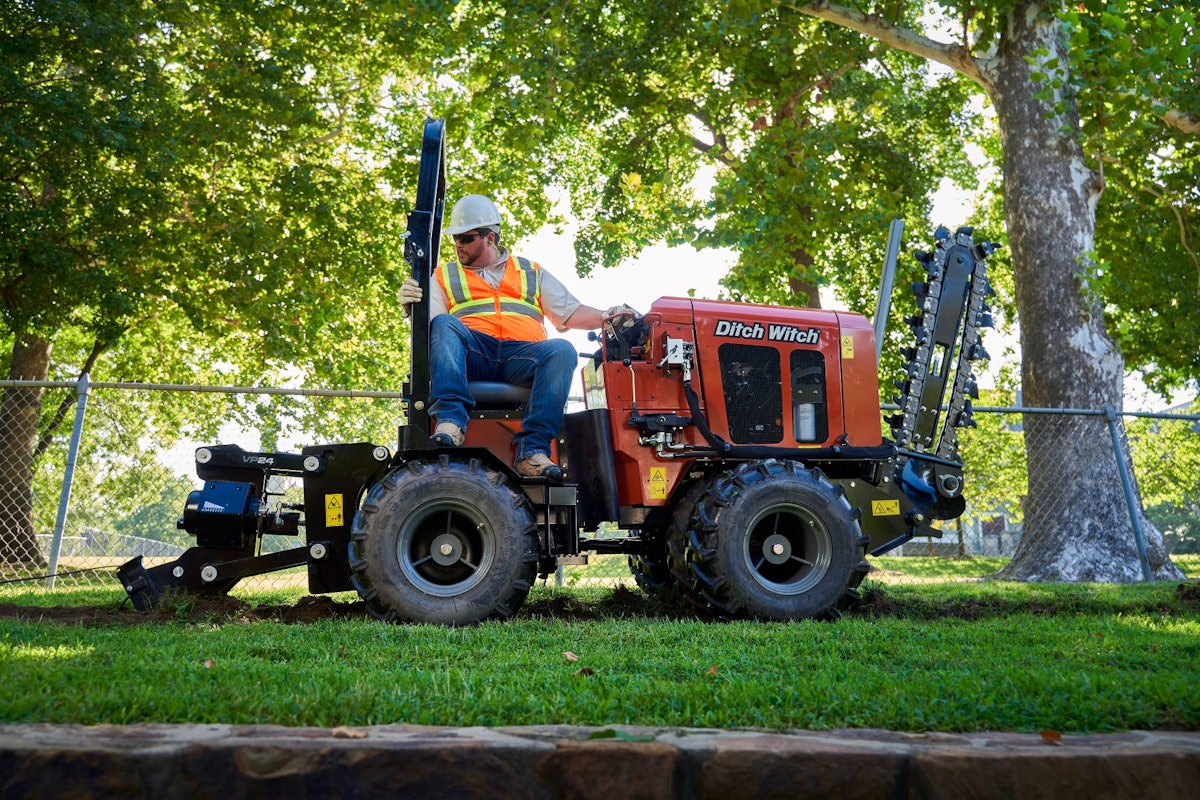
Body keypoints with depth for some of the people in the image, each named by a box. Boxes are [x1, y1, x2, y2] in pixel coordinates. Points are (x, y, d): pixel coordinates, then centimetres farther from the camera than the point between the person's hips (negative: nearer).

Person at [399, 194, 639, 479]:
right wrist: (413, 305, -14)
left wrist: (606, 317, 2)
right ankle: (450, 420, -44)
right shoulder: (444, 276, 24)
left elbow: (570, 313, 20)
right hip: (471, 355, -1)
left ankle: (533, 451, -38)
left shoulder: (531, 272, 27)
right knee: (443, 324, -31)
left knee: (562, 350, -30)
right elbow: (428, 322, 8)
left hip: (522, 355, 1)